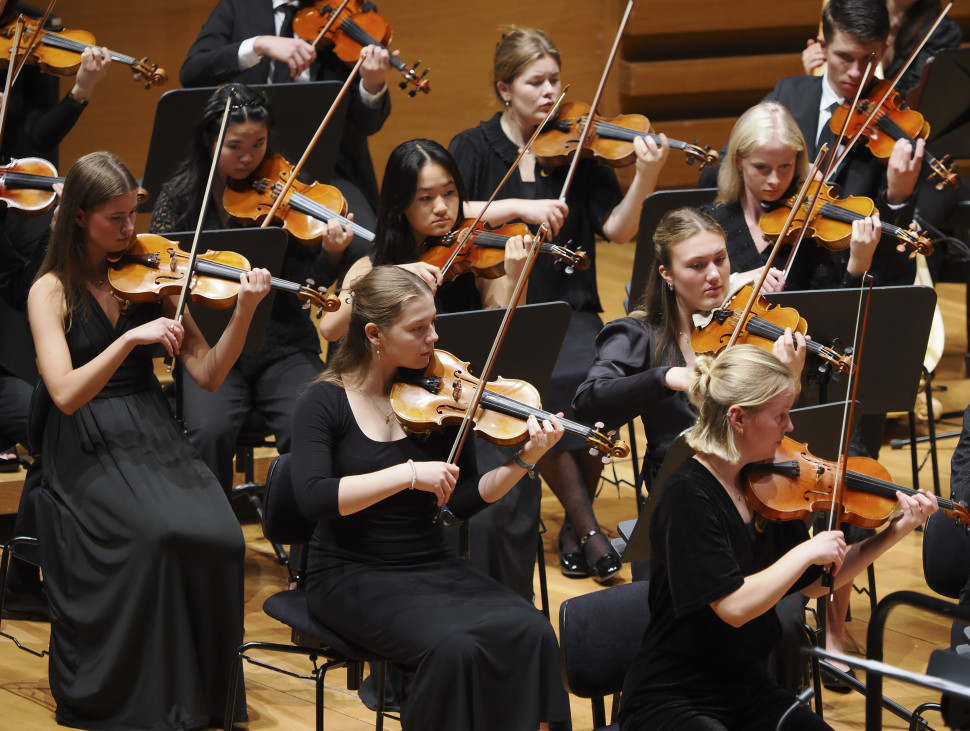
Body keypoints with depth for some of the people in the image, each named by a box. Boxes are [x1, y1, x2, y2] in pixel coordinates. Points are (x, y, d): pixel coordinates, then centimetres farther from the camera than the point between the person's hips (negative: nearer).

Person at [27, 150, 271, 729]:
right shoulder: (51, 292, -1)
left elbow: (207, 374, 4)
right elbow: (66, 394, -15)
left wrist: (244, 312, -12)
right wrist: (130, 339, -26)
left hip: (155, 438, 3)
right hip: (89, 451, -3)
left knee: (218, 537, -25)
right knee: (158, 535, -32)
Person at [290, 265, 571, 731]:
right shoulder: (326, 403, -6)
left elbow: (464, 501, 2)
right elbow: (313, 497, -21)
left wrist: (525, 461, -14)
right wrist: (409, 474, -25)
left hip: (432, 566, 4)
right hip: (353, 576, -4)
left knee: (530, 633, -22)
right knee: (454, 646, -32)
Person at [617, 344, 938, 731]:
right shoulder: (689, 498, -18)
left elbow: (812, 583, 13)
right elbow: (734, 606, -25)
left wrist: (894, 532, 4)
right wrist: (807, 551, -18)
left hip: (749, 691, 7)